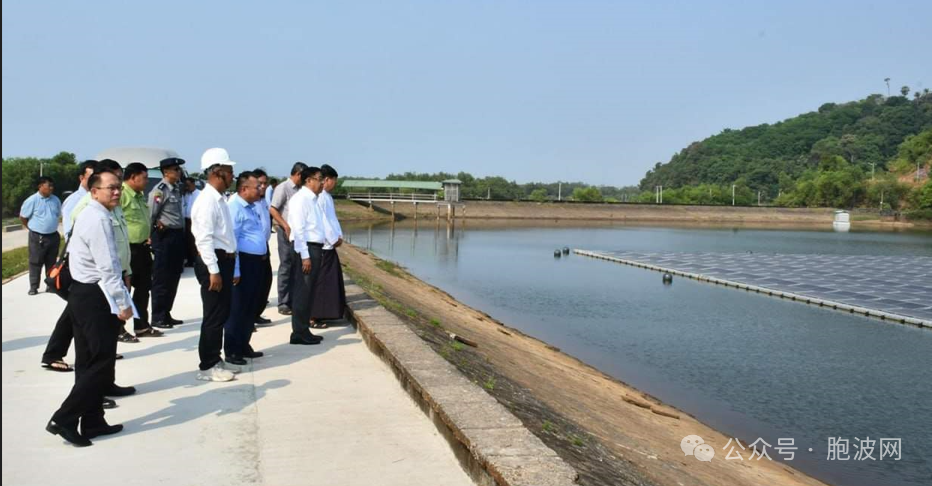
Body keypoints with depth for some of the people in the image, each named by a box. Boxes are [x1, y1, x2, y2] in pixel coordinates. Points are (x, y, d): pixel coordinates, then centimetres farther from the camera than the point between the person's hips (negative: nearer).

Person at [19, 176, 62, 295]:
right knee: (35, 262, 2)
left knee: (51, 262, 11)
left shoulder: (56, 200, 3)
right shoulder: (32, 200, -11)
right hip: (37, 237, -4)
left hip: (53, 236, 4)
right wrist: (33, 228, 7)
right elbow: (23, 217, -2)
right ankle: (33, 287, 8)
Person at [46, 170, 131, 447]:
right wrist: (123, 303, -20)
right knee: (101, 363, -4)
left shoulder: (91, 215, 16)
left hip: (84, 293, 11)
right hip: (94, 297, -11)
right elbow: (107, 267, -22)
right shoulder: (99, 219, -17)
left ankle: (92, 422, 22)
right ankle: (63, 419, 1)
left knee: (88, 362, 13)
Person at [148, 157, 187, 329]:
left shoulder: (177, 189, 12)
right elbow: (150, 215, -16)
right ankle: (158, 317, 8)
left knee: (174, 277, 14)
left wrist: (181, 233, 6)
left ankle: (166, 314, 25)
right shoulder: (160, 191, -13)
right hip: (164, 237, -8)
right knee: (161, 279, -1)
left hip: (178, 235, 8)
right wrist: (159, 227, -7)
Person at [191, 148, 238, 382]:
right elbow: (204, 239, -22)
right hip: (213, 263, -10)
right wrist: (213, 271, -24)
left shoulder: (218, 199, 15)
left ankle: (214, 360, 26)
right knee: (214, 316, -3)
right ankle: (207, 367, 6)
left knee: (221, 314, 15)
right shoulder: (207, 200, -16)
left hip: (224, 261, 10)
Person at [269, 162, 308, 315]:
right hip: (287, 232, -6)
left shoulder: (300, 189, 9)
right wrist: (286, 226, -18)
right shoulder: (283, 188, -8)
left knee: (297, 267, 10)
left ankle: (294, 300, 19)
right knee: (286, 267, 0)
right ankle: (283, 303, 8)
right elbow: (272, 210, -12)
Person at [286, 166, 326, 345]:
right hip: (306, 249, -9)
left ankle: (304, 330, 21)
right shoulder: (301, 198, -12)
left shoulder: (312, 199, 15)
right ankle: (299, 333, 3)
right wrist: (305, 255, -20)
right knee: (303, 291, -3)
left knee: (309, 291, 13)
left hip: (314, 248, 9)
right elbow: (298, 228, -18)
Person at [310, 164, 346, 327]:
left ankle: (322, 314, 21)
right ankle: (313, 317, 3)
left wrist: (339, 236, 5)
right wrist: (333, 239, -12)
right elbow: (321, 221, -19)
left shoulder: (327, 196, 15)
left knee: (331, 280, 13)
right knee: (319, 282, -4)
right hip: (320, 246, -10)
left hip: (329, 245, 10)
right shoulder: (318, 196, -16)